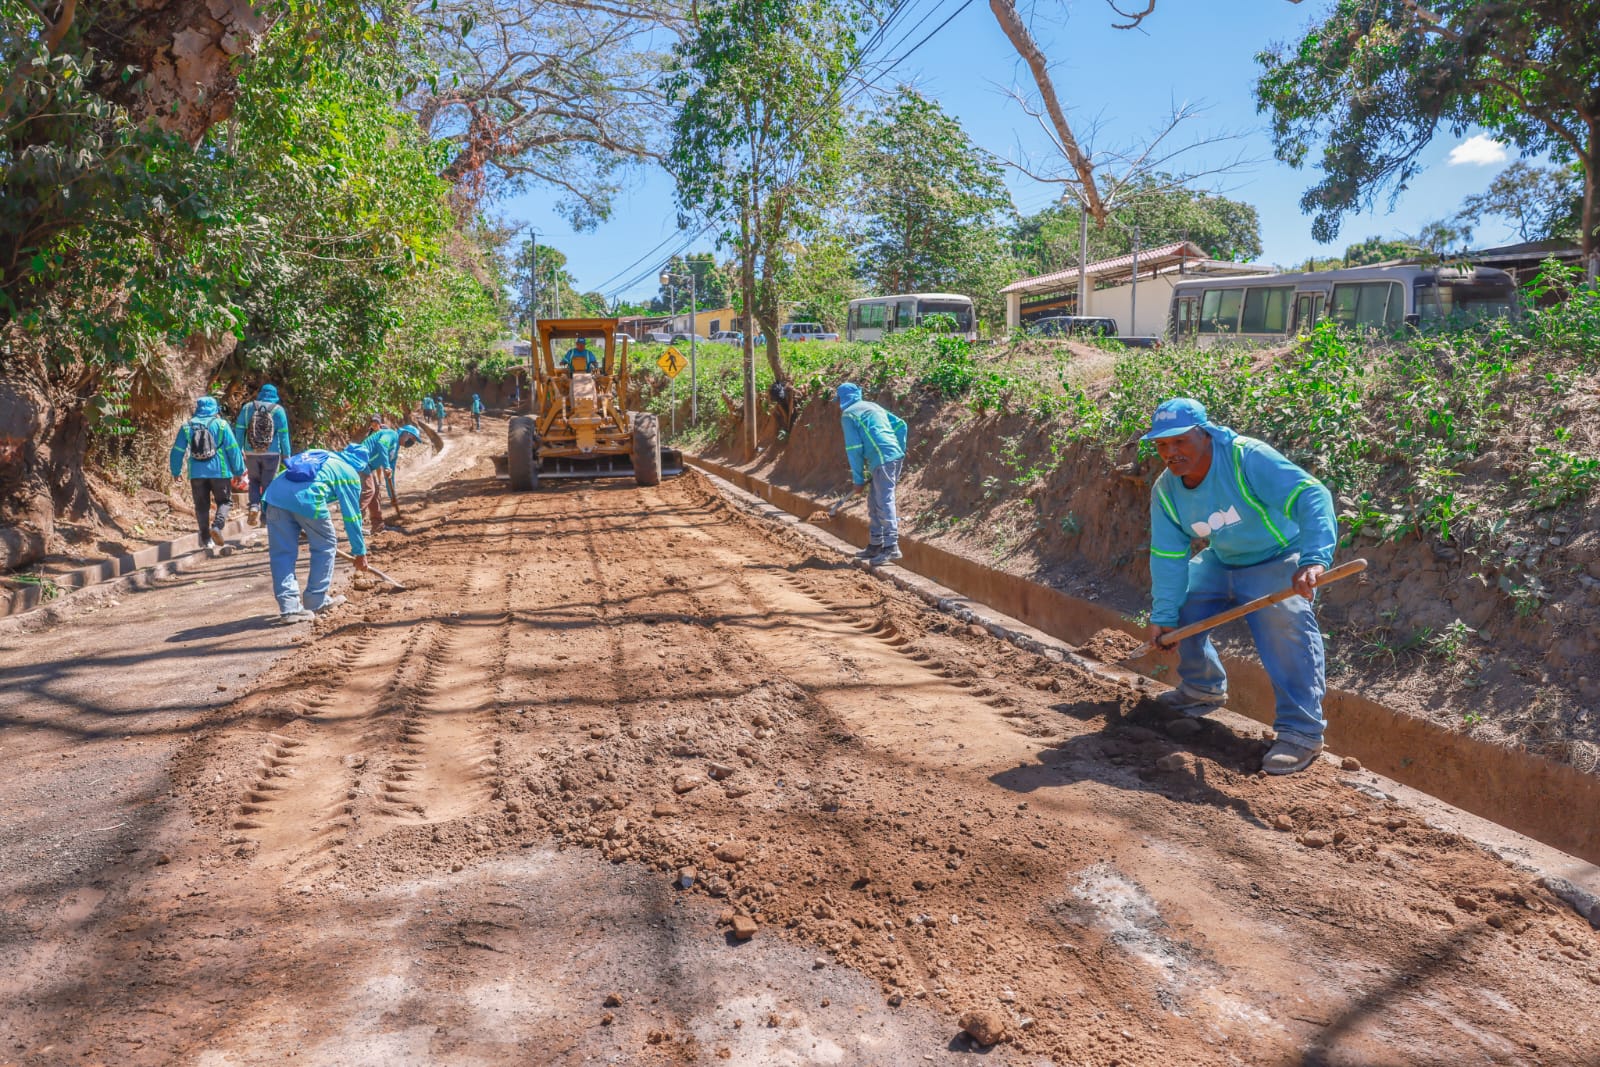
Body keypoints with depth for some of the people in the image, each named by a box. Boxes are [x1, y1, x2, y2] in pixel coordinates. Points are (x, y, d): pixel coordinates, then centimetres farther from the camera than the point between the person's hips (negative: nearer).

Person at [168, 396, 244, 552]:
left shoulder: (187, 426, 4)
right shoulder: (221, 424, -4)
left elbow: (177, 451, 8)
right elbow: (233, 449, -4)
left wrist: (176, 471, 20)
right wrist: (239, 470, 3)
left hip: (197, 473, 2)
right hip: (219, 471, -2)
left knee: (201, 506, 11)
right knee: (225, 501, 11)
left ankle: (205, 538, 10)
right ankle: (217, 526, -14)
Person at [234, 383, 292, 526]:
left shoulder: (248, 407, 1)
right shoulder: (278, 410, -5)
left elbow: (239, 430, 1)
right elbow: (283, 434, -6)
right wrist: (287, 455, -2)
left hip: (251, 453, 2)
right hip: (272, 454, -2)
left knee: (254, 480, 21)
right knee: (268, 484, 7)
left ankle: (254, 506, 0)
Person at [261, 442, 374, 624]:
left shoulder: (324, 456, 35)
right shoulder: (350, 473, 17)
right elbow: (352, 515, 16)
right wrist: (360, 552, 22)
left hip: (274, 492, 6)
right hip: (306, 498, -6)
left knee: (282, 552, 10)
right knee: (325, 546, 15)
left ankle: (289, 607, 7)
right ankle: (316, 601, 20)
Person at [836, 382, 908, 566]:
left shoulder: (848, 414, 2)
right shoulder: (872, 406, 24)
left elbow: (854, 449, -4)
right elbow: (900, 424, 17)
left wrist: (858, 480, 1)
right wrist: (901, 451, 17)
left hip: (883, 459, -8)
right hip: (895, 456, 8)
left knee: (884, 502, -12)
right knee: (874, 503, 16)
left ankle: (891, 547, -18)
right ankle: (875, 545, 21)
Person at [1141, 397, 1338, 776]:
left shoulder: (1248, 458, -30)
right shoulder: (1165, 490, -9)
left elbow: (1311, 496, -40)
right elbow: (1168, 557, -4)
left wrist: (1313, 559, -54)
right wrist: (1163, 616, -9)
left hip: (1279, 562, -7)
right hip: (1221, 562, 7)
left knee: (1285, 624, -29)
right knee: (1177, 601, 6)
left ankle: (1301, 731, -22)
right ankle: (1203, 689, 28)